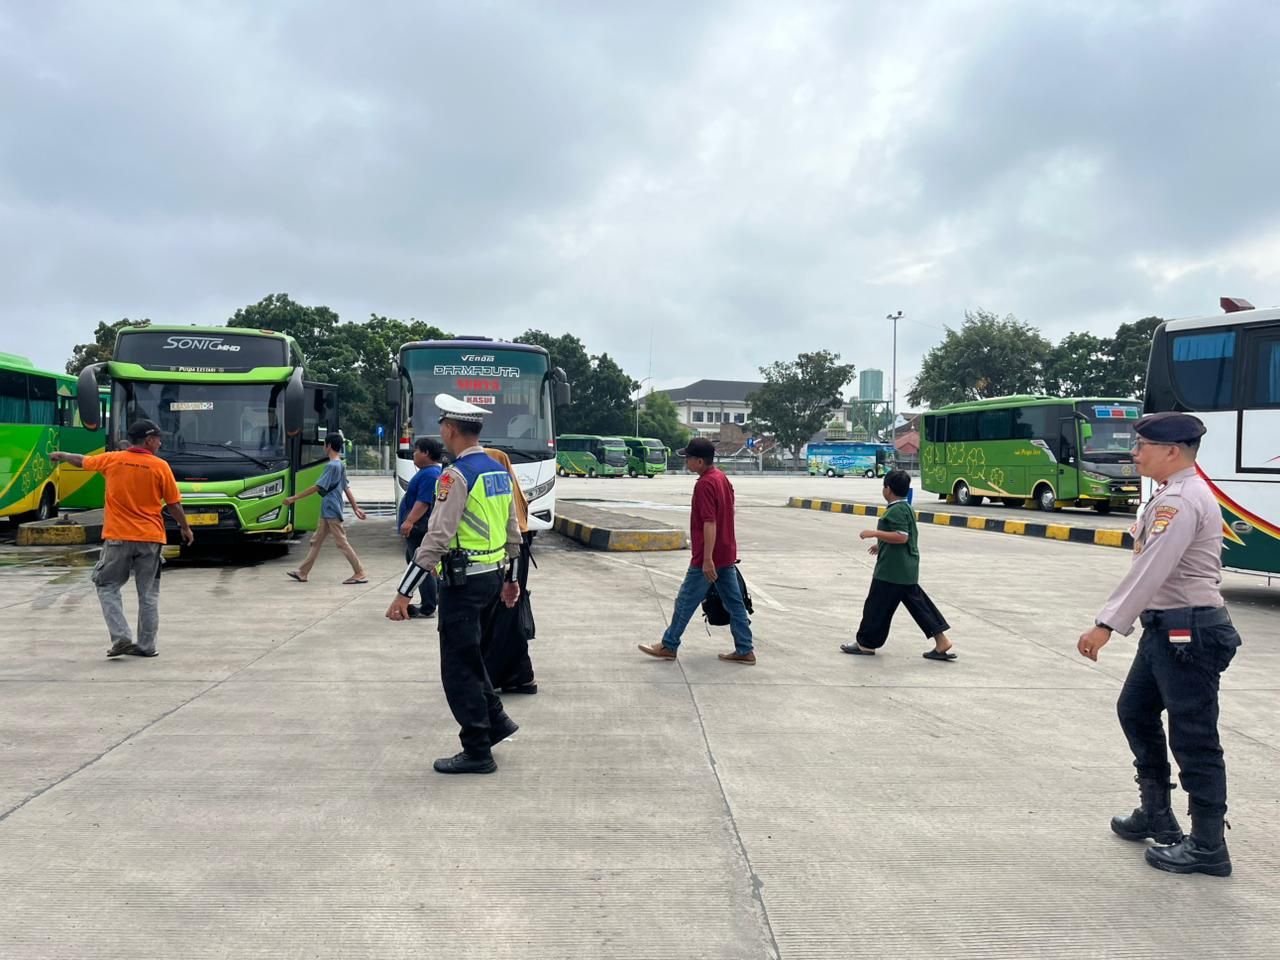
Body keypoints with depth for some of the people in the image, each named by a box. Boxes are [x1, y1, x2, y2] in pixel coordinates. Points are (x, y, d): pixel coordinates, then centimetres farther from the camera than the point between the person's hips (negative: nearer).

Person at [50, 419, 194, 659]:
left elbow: (82, 461, 19)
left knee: (107, 586, 14)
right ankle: (146, 646, 11)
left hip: (118, 538, 0)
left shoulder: (112, 460, 0)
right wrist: (186, 528, 15)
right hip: (150, 539, 0)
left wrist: (60, 455, 40)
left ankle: (121, 638, 1)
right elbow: (173, 505, -1)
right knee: (148, 594, 7)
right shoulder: (160, 466, -5)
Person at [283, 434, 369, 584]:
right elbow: (347, 488, 15)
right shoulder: (340, 465, 13)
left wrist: (294, 498, -16)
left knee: (342, 542, -6)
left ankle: (360, 573, -2)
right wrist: (356, 508, 16)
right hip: (328, 511, 10)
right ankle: (303, 572, 19)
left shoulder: (332, 466, -17)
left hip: (331, 511, -10)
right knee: (316, 541, 13)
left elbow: (317, 487, -19)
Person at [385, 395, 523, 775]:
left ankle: (478, 752, 11)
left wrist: (405, 592, -22)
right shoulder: (499, 471, 9)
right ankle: (495, 719, 25)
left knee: (459, 667, 3)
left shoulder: (457, 476, -17)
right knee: (466, 653, 24)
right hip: (493, 576, 9)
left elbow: (437, 538, -23)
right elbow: (513, 531, 15)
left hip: (464, 582, -9)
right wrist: (510, 577, 26)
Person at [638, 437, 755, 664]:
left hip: (709, 557, -9)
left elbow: (709, 523, -25)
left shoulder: (704, 485, -19)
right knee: (734, 602, 10)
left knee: (685, 601, 4)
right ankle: (745, 650, 13)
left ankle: (668, 646, 15)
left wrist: (707, 559, -25)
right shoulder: (722, 477, 10)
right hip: (727, 554, 9)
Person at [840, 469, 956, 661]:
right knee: (917, 604, 11)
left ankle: (866, 644, 11)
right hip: (907, 569, 10)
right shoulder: (906, 508, 15)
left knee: (877, 605, 1)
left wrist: (874, 533, -23)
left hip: (892, 569, -10)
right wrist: (881, 544, 29)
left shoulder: (896, 511, -17)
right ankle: (942, 641, 9)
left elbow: (902, 537, -25)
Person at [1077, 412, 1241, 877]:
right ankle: (1155, 814, 33)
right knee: (1135, 710, 20)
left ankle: (1207, 846, 11)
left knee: (1192, 736, -1)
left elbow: (1150, 571, -26)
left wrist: (1106, 624, -26)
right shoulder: (1174, 496, 14)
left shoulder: (1181, 500, -19)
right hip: (1168, 627, 11)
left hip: (1188, 631, -11)